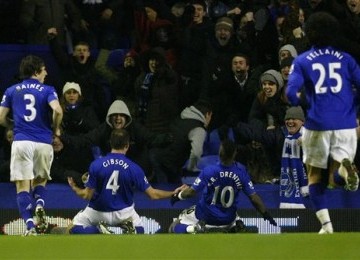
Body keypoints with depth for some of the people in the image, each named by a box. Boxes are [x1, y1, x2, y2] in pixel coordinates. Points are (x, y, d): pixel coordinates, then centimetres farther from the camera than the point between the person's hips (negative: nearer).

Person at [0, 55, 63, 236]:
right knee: (40, 181, 21)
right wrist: (55, 129, 4)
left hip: (21, 142, 0)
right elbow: (57, 110, -14)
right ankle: (40, 204, -10)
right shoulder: (47, 90, 4)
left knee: (23, 187, -1)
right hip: (43, 143, 0)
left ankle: (30, 224, -17)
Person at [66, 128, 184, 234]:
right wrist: (174, 193, 7)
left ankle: (100, 230, -14)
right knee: (139, 230, 26)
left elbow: (87, 195, -10)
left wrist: (74, 188, 12)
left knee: (74, 229, 15)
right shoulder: (134, 168, -13)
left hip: (97, 213, -1)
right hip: (122, 212, 1)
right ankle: (128, 229, -11)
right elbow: (152, 194, -9)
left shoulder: (96, 165, -15)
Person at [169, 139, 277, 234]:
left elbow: (191, 192, -16)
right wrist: (266, 215, 3)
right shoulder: (241, 171, -15)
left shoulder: (208, 171, -23)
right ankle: (235, 227, 0)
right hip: (228, 218, 2)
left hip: (205, 216, -2)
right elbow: (254, 198, -10)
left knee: (174, 228, 12)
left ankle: (196, 228, -16)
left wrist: (178, 196, 5)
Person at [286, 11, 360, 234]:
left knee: (315, 176, 17)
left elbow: (291, 93, -8)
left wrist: (299, 102, 15)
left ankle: (326, 224, 2)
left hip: (318, 125, -1)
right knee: (336, 180, 6)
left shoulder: (302, 61, 2)